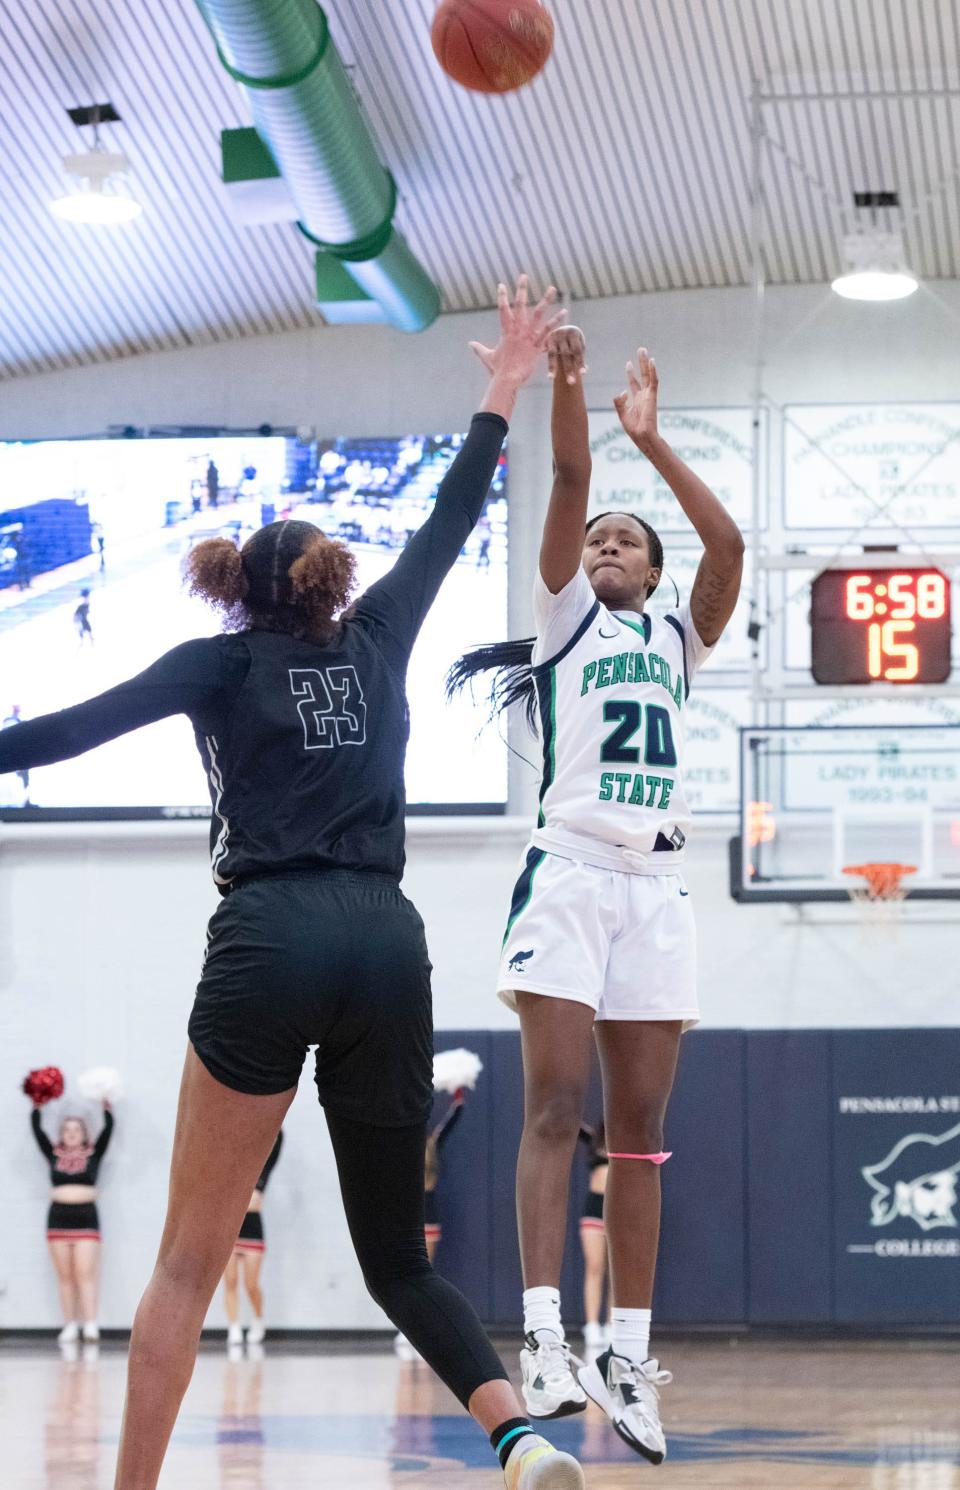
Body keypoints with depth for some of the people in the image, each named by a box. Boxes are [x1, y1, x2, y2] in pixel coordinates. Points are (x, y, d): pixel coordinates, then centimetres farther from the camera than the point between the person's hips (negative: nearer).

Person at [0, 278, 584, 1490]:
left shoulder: (222, 662, 12)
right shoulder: (373, 641, 21)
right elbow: (449, 524, 33)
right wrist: (503, 394, 40)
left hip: (271, 938, -3)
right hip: (388, 943, 3)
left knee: (189, 1260, 0)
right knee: (399, 1257, 9)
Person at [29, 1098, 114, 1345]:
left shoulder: (93, 1155, 7)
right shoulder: (54, 1155, 10)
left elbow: (108, 1128, 2)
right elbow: (37, 1129, 9)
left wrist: (106, 1104, -3)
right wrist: (37, 1104, 6)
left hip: (86, 1217, -2)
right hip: (58, 1217, 2)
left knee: (86, 1274, -9)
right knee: (65, 1276, 2)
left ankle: (90, 1325, -15)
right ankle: (70, 1325, 3)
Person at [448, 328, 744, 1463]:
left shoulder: (678, 640, 21)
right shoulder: (567, 616, 13)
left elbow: (727, 543, 5)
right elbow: (568, 484, 0)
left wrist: (651, 440, 7)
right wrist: (565, 382, -13)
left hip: (656, 889, 4)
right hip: (570, 871, -4)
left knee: (640, 1125, 2)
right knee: (555, 1104, -12)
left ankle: (631, 1352, 2)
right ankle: (542, 1336, -18)